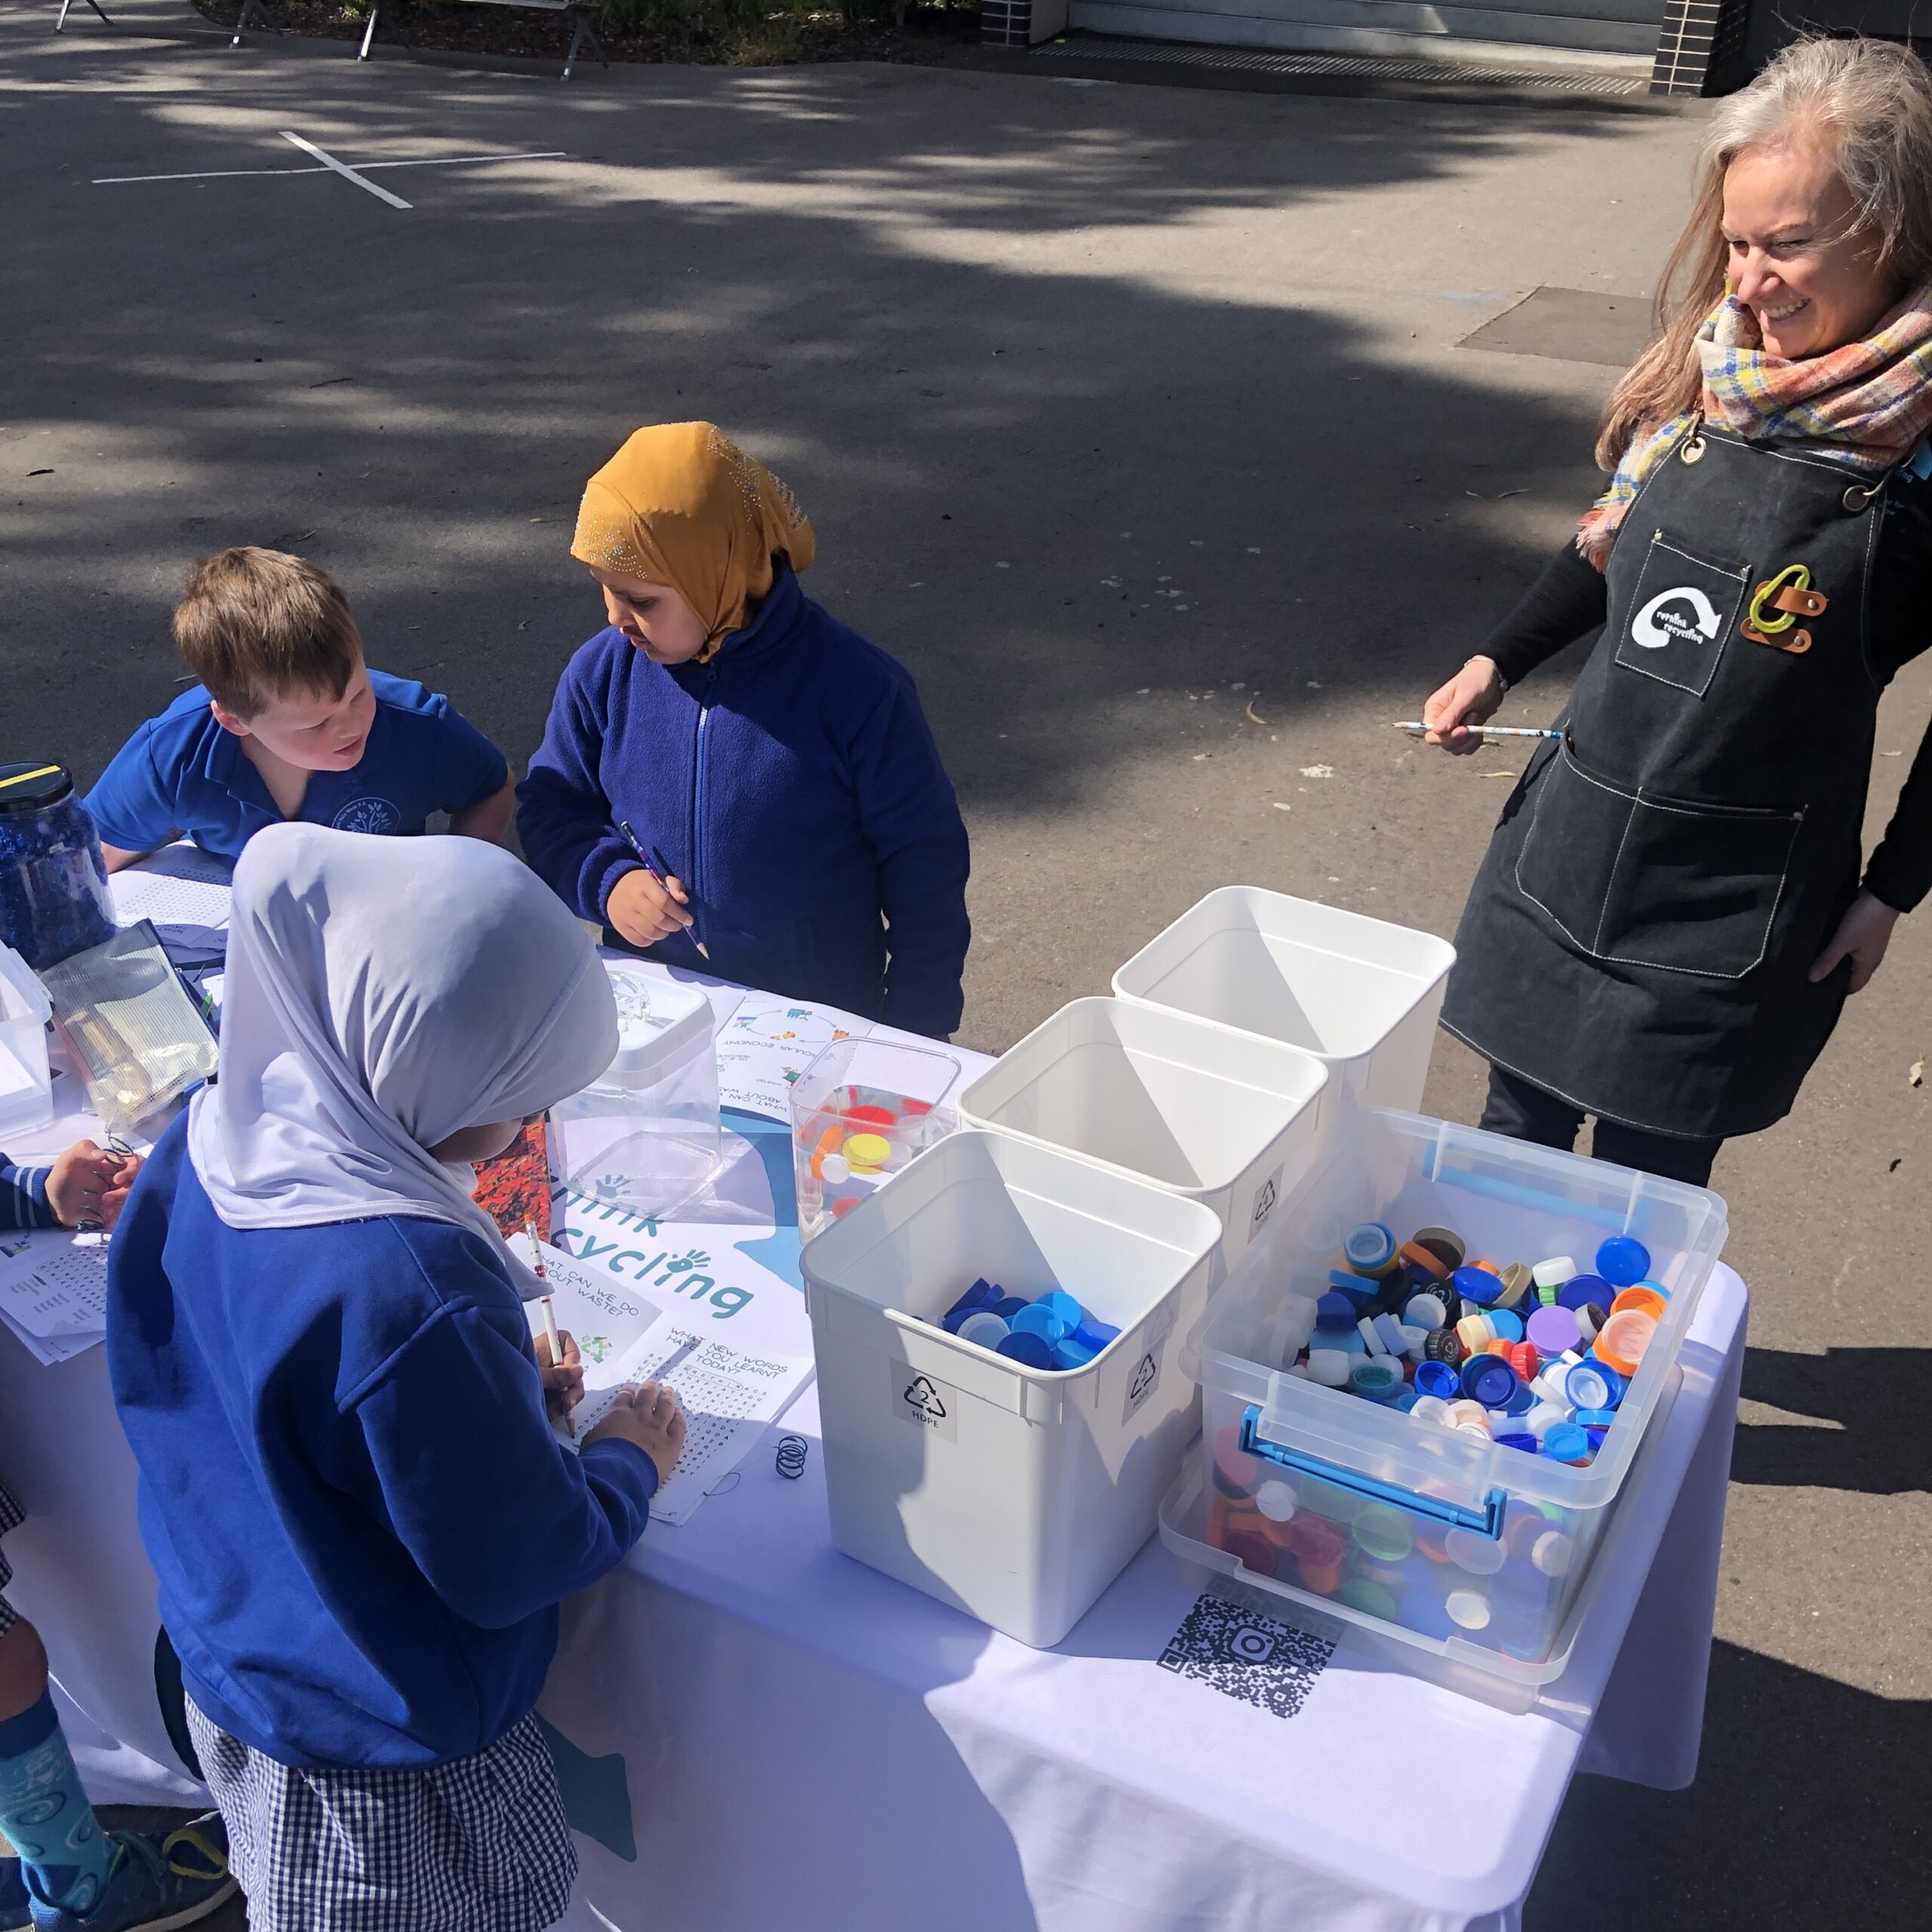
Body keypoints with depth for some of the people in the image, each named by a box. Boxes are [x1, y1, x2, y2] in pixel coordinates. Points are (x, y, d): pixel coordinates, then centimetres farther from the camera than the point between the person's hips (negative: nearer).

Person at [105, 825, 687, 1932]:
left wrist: (498, 1388, 2)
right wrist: (631, 1460, -5)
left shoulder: (204, 1148, -13)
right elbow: (514, 1563, -24)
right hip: (388, 1768, -7)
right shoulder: (413, 1292, -38)